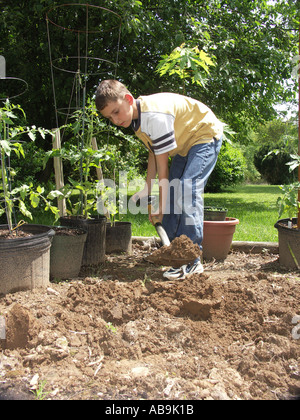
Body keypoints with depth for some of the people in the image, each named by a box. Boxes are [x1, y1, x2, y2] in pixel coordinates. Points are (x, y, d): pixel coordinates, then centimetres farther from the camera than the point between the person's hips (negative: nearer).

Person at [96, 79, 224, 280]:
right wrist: (147, 189, 4)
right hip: (184, 144, 10)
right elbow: (153, 155, 5)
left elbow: (163, 167, -29)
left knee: (187, 191, -22)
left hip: (205, 135, -10)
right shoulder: (138, 119, -3)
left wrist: (162, 208, -25)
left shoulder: (155, 117, -32)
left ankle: (191, 260, -20)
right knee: (172, 192, 5)